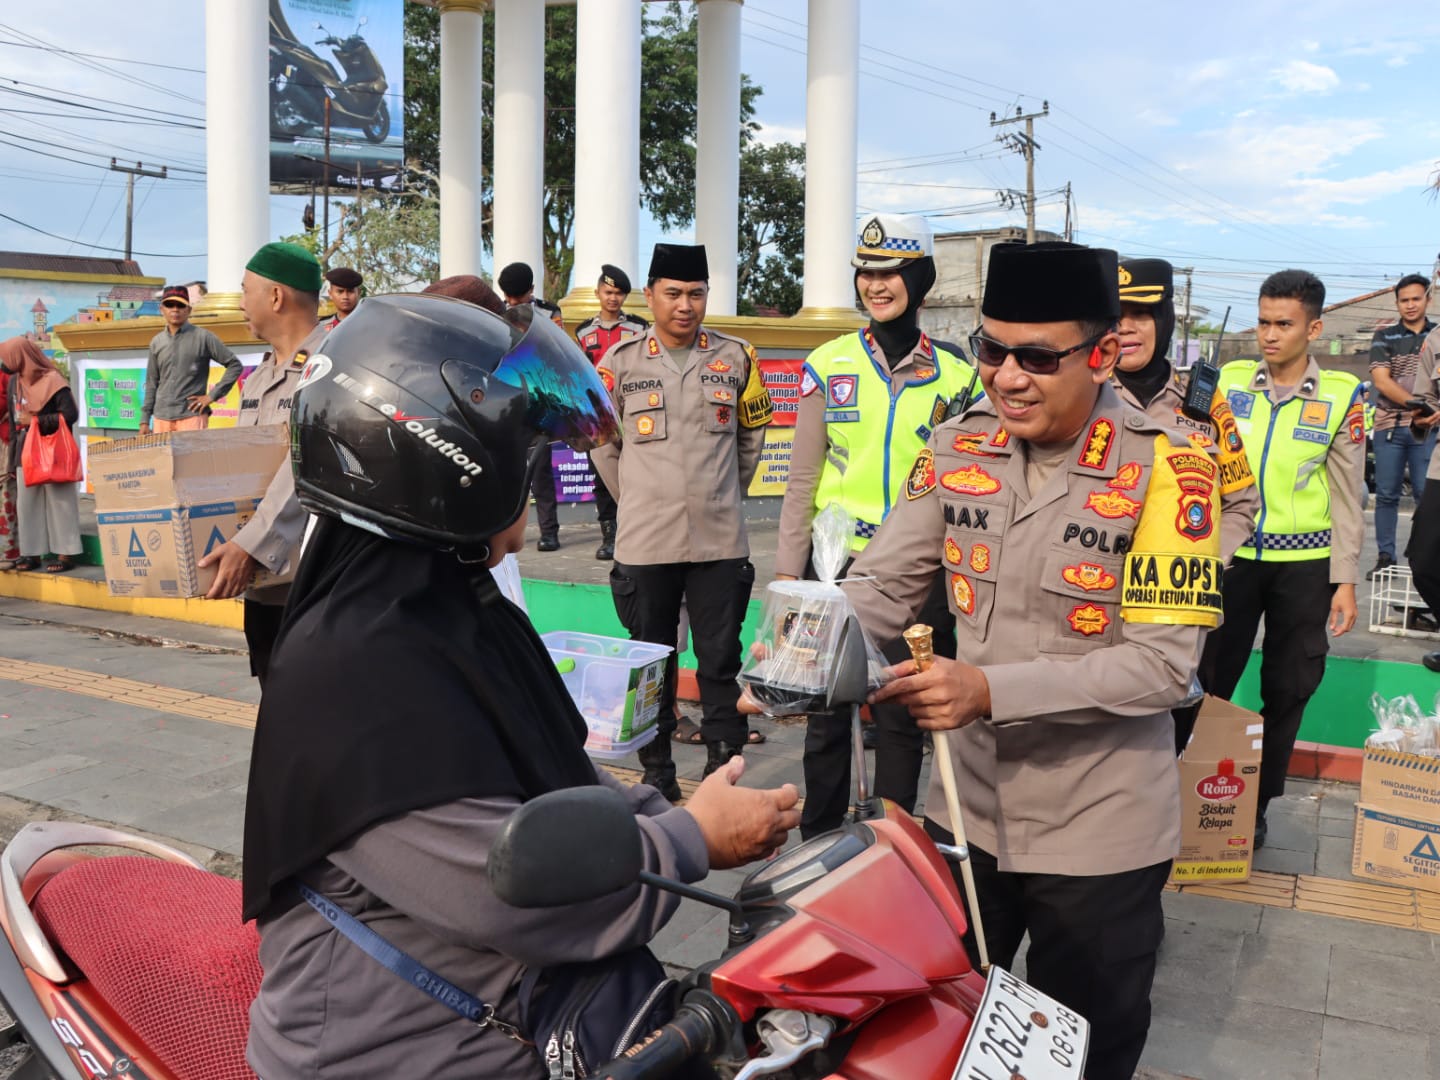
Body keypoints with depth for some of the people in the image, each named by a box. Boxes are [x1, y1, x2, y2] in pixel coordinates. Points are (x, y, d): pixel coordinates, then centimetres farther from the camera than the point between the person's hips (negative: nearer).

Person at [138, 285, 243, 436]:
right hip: (161, 417, 4)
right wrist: (145, 420, 11)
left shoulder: (203, 337, 0)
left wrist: (212, 395, -7)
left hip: (192, 415, -4)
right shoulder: (156, 342, 13)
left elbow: (235, 365, -1)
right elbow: (151, 383, 16)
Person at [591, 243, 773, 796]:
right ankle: (656, 772, 24)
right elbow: (604, 445, 11)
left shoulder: (736, 357, 2)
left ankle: (723, 769, 18)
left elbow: (752, 436, 15)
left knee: (721, 661, 5)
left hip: (720, 542, 0)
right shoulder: (620, 363, 0)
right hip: (644, 544, 0)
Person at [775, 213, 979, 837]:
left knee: (901, 715, 8)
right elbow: (803, 478, 4)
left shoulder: (955, 376, 2)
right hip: (835, 566, 0)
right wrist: (787, 570, 2)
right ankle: (818, 845, 26)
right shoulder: (828, 364, 2)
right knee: (826, 710, 9)